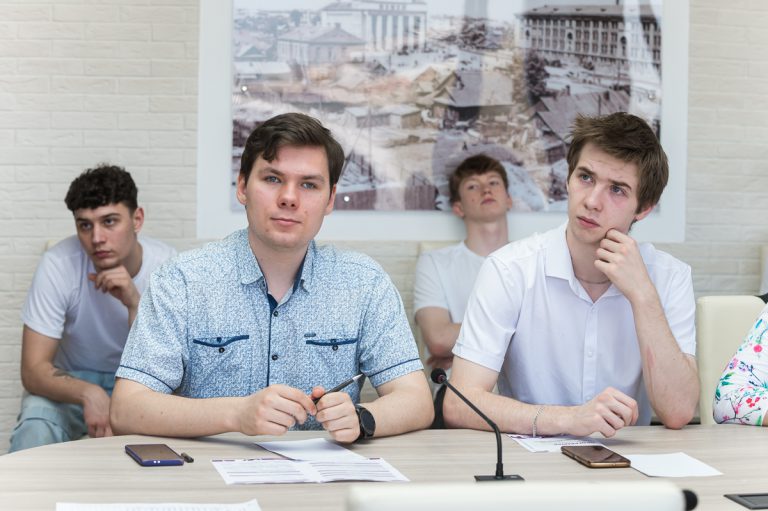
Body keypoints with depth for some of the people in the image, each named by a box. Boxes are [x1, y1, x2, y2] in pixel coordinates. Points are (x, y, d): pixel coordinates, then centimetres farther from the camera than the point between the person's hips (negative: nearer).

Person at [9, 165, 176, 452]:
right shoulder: (59, 264, -21)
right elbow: (33, 370, -22)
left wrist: (135, 304, -38)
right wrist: (89, 394, -42)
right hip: (70, 383, 0)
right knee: (34, 432, -32)